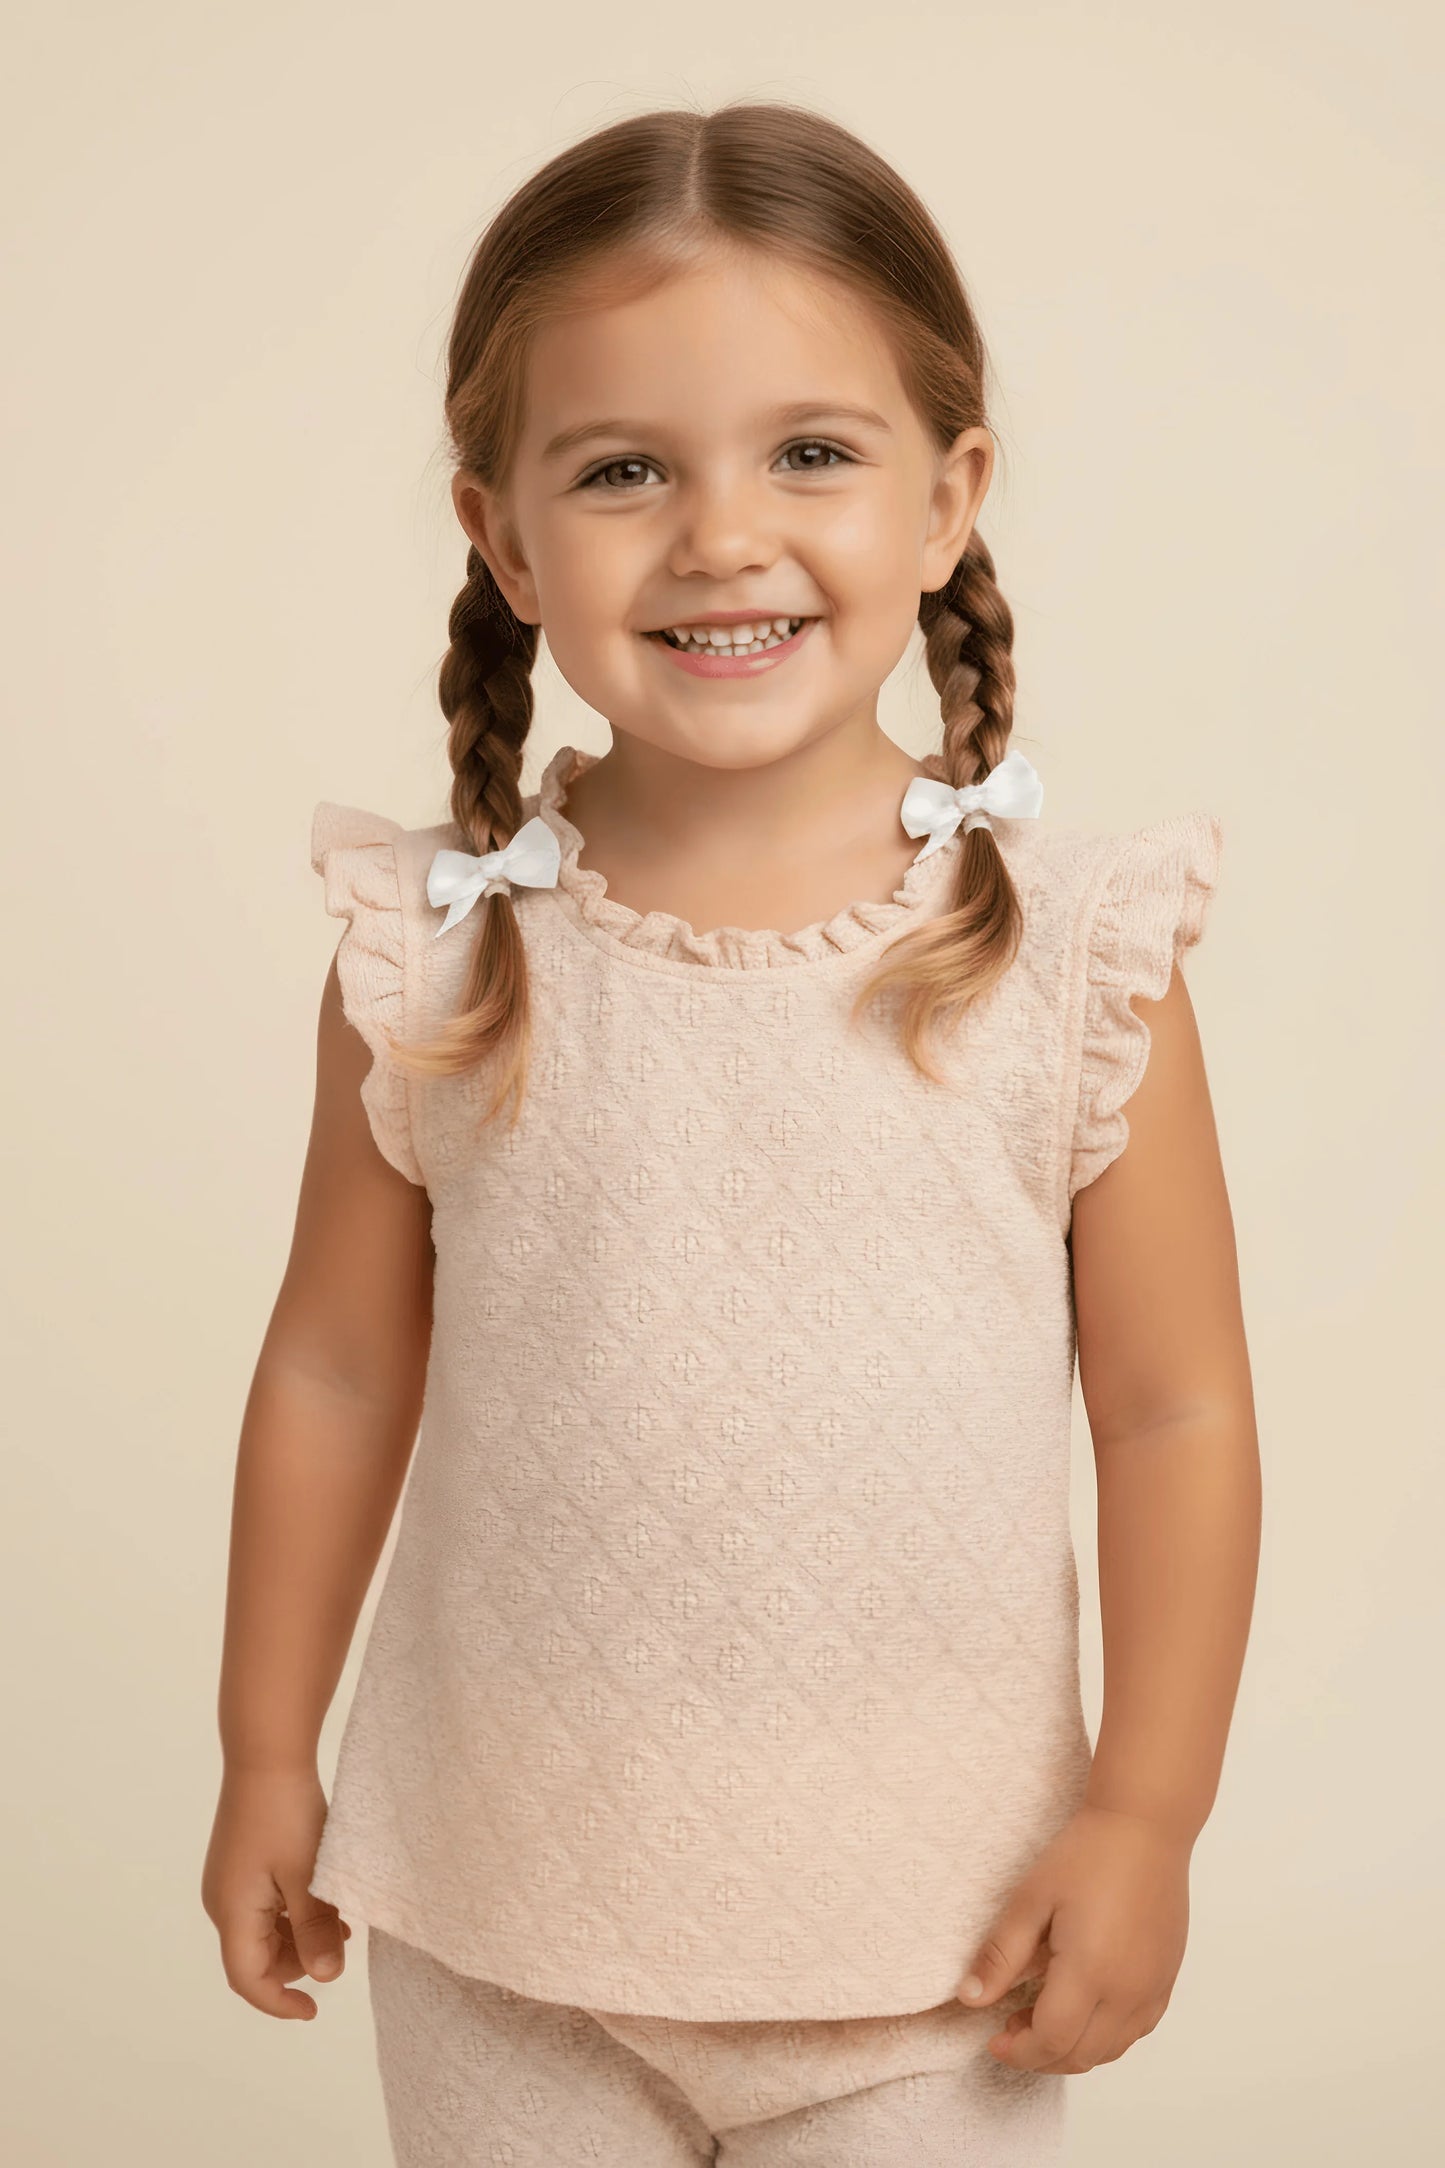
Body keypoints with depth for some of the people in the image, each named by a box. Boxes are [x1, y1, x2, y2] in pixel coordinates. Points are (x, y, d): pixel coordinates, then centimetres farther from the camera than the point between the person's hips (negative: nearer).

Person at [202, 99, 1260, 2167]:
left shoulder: (1071, 948, -12)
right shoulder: (437, 953, -9)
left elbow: (1176, 1407, -5)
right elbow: (337, 1370, 2)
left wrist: (1145, 1818, -5)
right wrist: (266, 1755, 8)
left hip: (931, 1916, -1)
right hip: (498, 1911, 2)